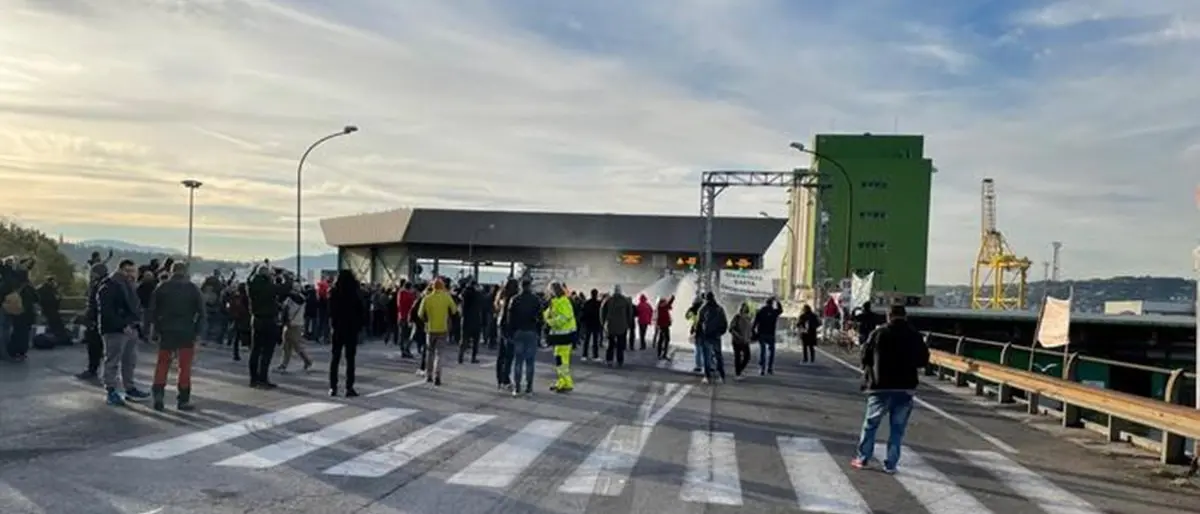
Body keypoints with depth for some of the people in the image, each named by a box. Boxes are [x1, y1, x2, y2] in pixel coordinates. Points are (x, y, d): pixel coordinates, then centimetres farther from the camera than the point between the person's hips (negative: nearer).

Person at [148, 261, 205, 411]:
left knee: (162, 363, 13)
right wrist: (197, 331, 5)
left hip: (166, 331, 1)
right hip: (186, 333, -1)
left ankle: (158, 392, 0)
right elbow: (201, 312, -1)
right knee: (185, 366, 4)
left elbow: (152, 308, 1)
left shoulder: (162, 287, 2)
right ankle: (183, 400, 5)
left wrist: (156, 326, 8)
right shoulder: (193, 289, 0)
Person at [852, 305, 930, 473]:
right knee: (897, 428, 8)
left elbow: (865, 356, -1)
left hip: (881, 386, -1)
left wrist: (869, 372, 17)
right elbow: (924, 361, 6)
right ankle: (891, 464, 7)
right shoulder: (915, 336, 0)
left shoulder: (878, 333, -4)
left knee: (870, 423, 11)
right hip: (905, 388, 1)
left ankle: (863, 459, 14)